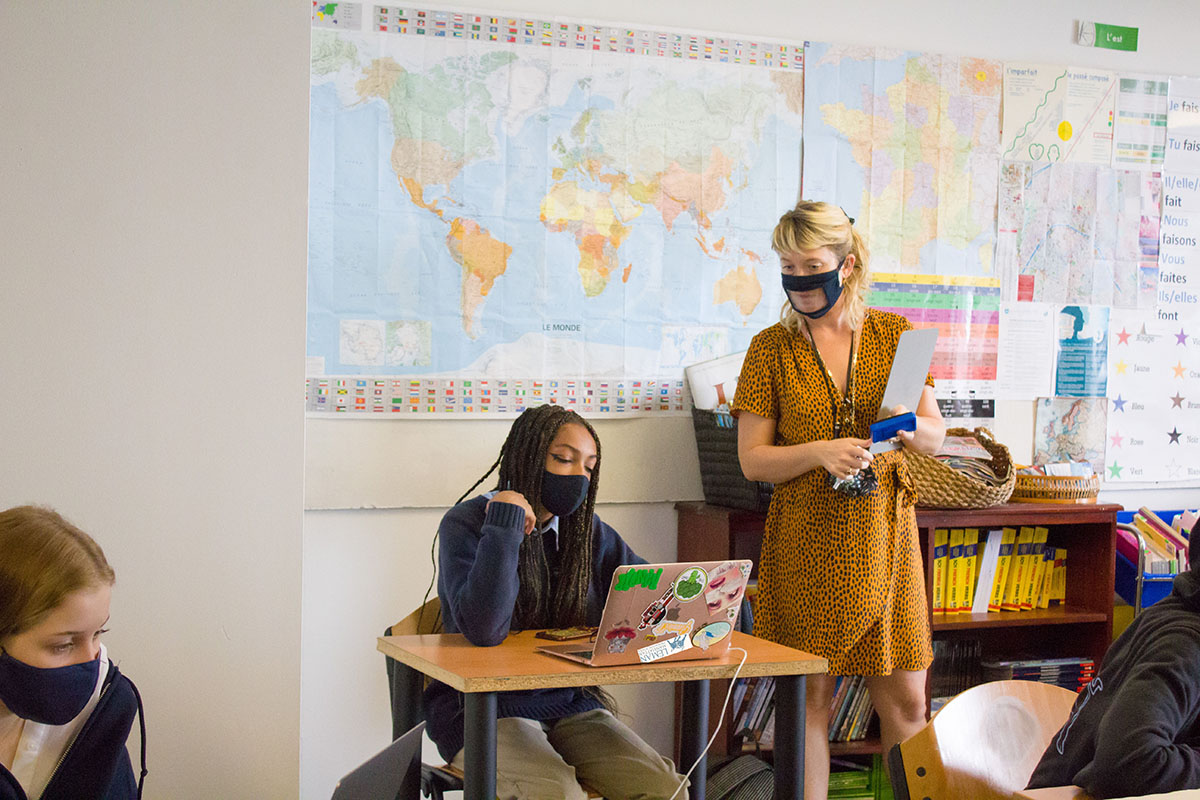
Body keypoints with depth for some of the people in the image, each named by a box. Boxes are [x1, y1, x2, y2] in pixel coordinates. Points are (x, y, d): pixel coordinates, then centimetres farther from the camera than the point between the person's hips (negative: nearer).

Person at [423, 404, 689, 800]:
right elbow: (483, 629, -25)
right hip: (484, 712, -5)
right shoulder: (466, 525, -10)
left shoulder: (586, 529, 9)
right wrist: (505, 524, -23)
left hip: (571, 704, 5)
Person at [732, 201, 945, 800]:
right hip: (806, 542, -1)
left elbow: (935, 437, 7)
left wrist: (909, 427, -16)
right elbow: (752, 459, 0)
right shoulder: (772, 348, 2)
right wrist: (821, 452, -17)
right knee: (810, 696, 2)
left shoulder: (894, 334, 6)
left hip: (884, 536, 1)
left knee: (906, 700, 2)